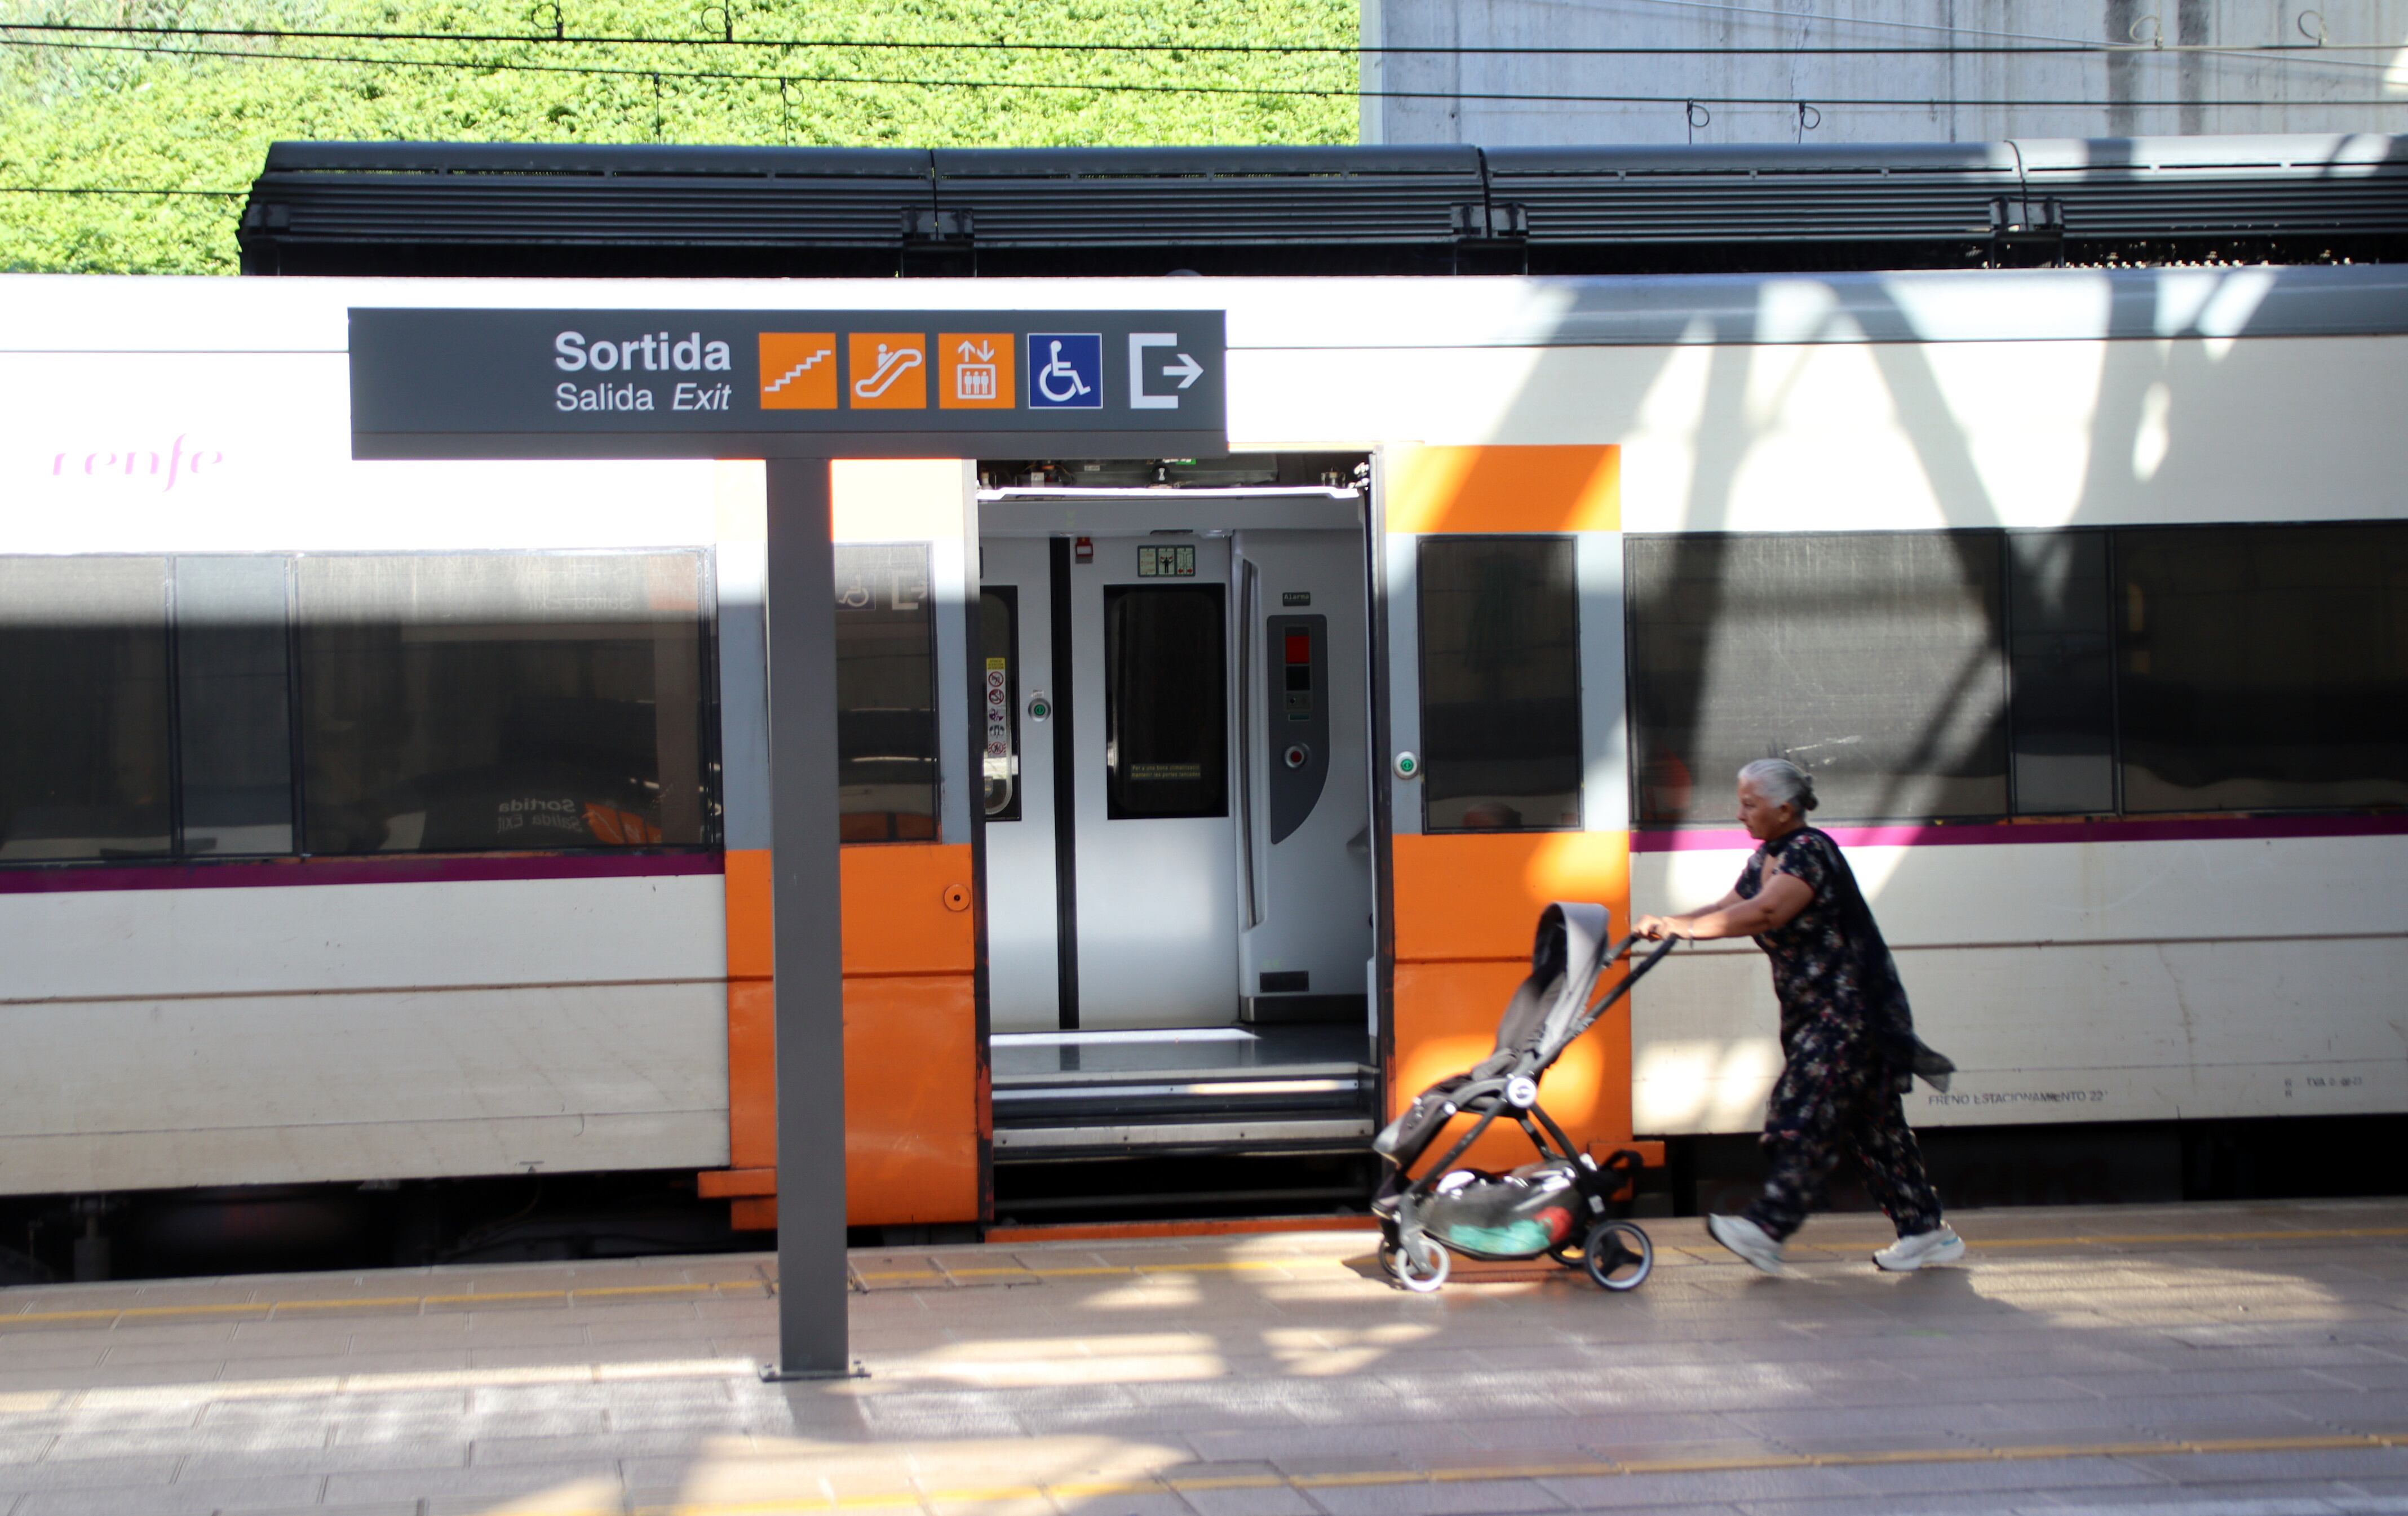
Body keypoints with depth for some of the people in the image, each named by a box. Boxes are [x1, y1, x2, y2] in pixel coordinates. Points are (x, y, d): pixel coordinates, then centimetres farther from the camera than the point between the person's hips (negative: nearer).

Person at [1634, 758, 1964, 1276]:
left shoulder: (1810, 852, -18)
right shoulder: (1767, 858, 13)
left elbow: (1763, 913, -30)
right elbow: (1728, 908, 12)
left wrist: (1682, 926, -28)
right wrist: (1668, 926, -5)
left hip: (1850, 1013, -10)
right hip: (1816, 1014, 10)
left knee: (1805, 1117, -13)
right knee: (1872, 1124, 9)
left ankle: (1768, 1230, -15)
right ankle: (1925, 1232, 13)